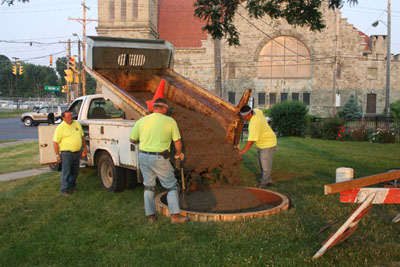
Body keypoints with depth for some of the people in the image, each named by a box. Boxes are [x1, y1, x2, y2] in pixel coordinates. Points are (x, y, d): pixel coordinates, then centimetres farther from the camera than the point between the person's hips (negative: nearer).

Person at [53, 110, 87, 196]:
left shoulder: (77, 124, 9)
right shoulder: (60, 127, -9)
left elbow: (82, 136, 20)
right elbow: (55, 142, -9)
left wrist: (85, 147, 17)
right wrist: (57, 155, -12)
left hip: (77, 153, 6)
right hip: (66, 153, -6)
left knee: (74, 172, 13)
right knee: (66, 172, -4)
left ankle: (71, 187, 27)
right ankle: (63, 190, 4)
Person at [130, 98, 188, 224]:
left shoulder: (141, 121, 2)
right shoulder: (170, 121, -5)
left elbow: (132, 139, 9)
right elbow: (177, 142, -3)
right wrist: (178, 154, 16)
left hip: (144, 156, 4)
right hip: (160, 158, -4)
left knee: (149, 186, 17)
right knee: (171, 185, 9)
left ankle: (150, 216, 22)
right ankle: (175, 215, 6)